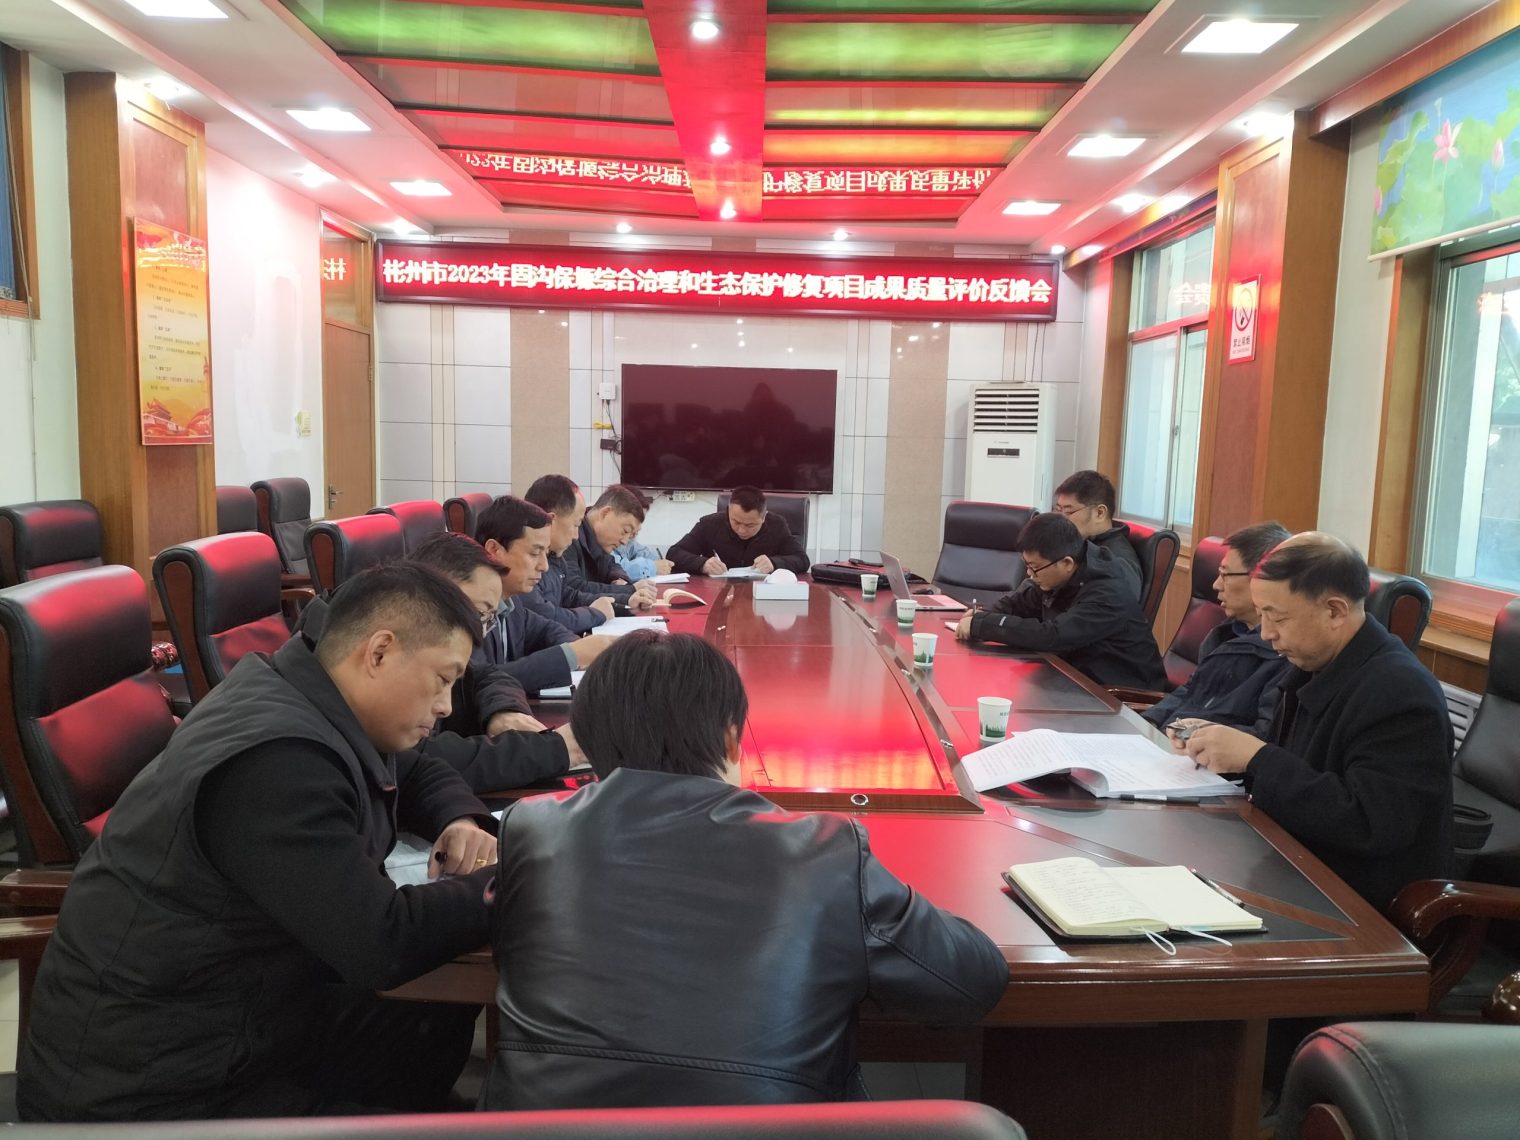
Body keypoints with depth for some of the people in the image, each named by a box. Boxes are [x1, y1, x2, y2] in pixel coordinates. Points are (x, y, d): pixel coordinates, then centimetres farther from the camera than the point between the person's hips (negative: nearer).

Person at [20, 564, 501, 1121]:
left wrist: (463, 823, -4)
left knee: (447, 1018, 5)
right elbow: (383, 945, -31)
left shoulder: (309, 700, -2)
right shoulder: (277, 762, -30)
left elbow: (419, 772, 16)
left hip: (232, 1015, 9)